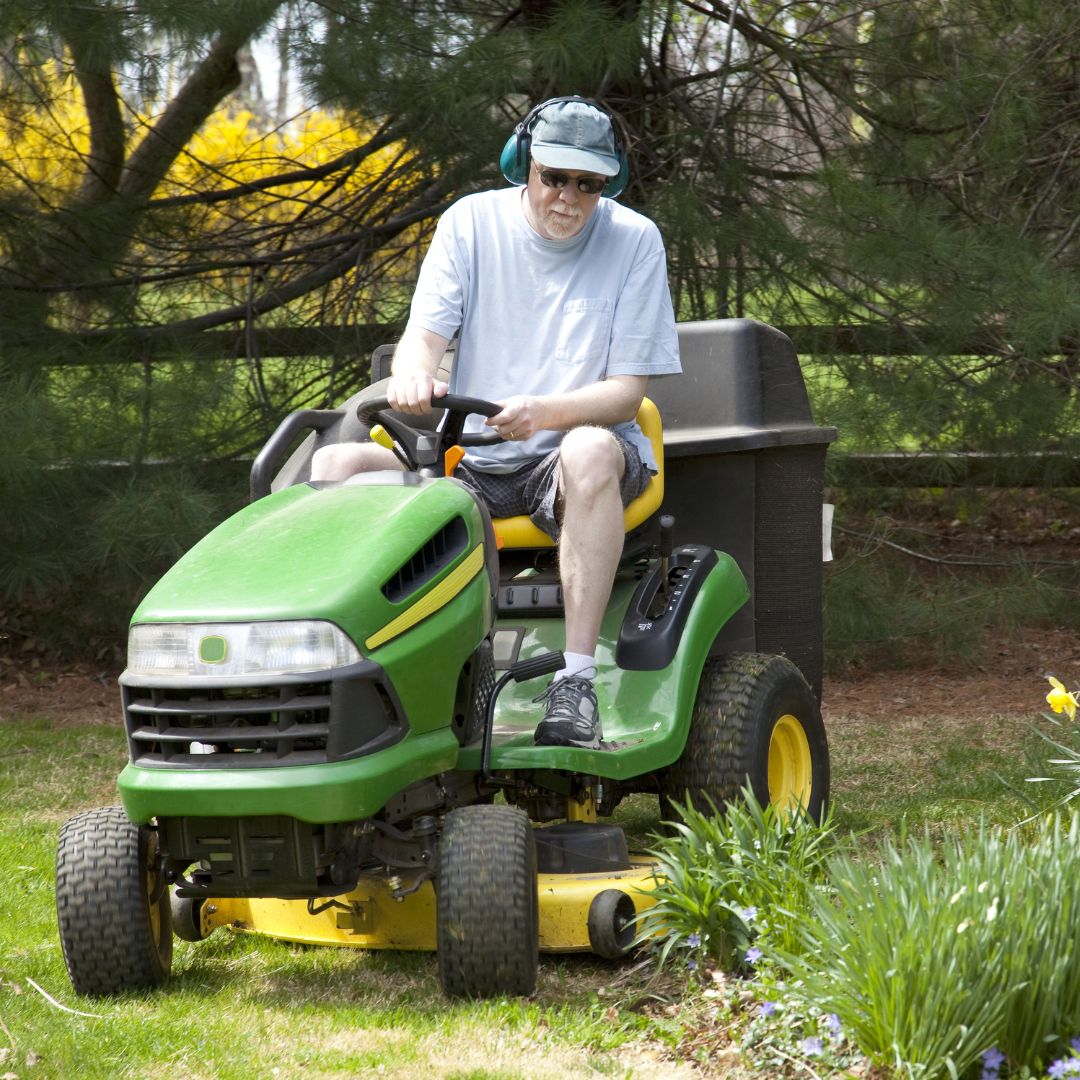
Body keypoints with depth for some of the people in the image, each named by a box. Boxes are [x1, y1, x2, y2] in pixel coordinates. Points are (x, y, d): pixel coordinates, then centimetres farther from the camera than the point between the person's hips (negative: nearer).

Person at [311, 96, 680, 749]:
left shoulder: (634, 241, -3)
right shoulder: (471, 223, 2)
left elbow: (627, 394, -8)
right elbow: (424, 334, -7)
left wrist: (543, 412, -29)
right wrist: (412, 374, -33)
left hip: (575, 462, -3)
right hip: (473, 464, 3)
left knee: (591, 450, -39)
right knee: (336, 464, -19)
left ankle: (577, 681, -40)